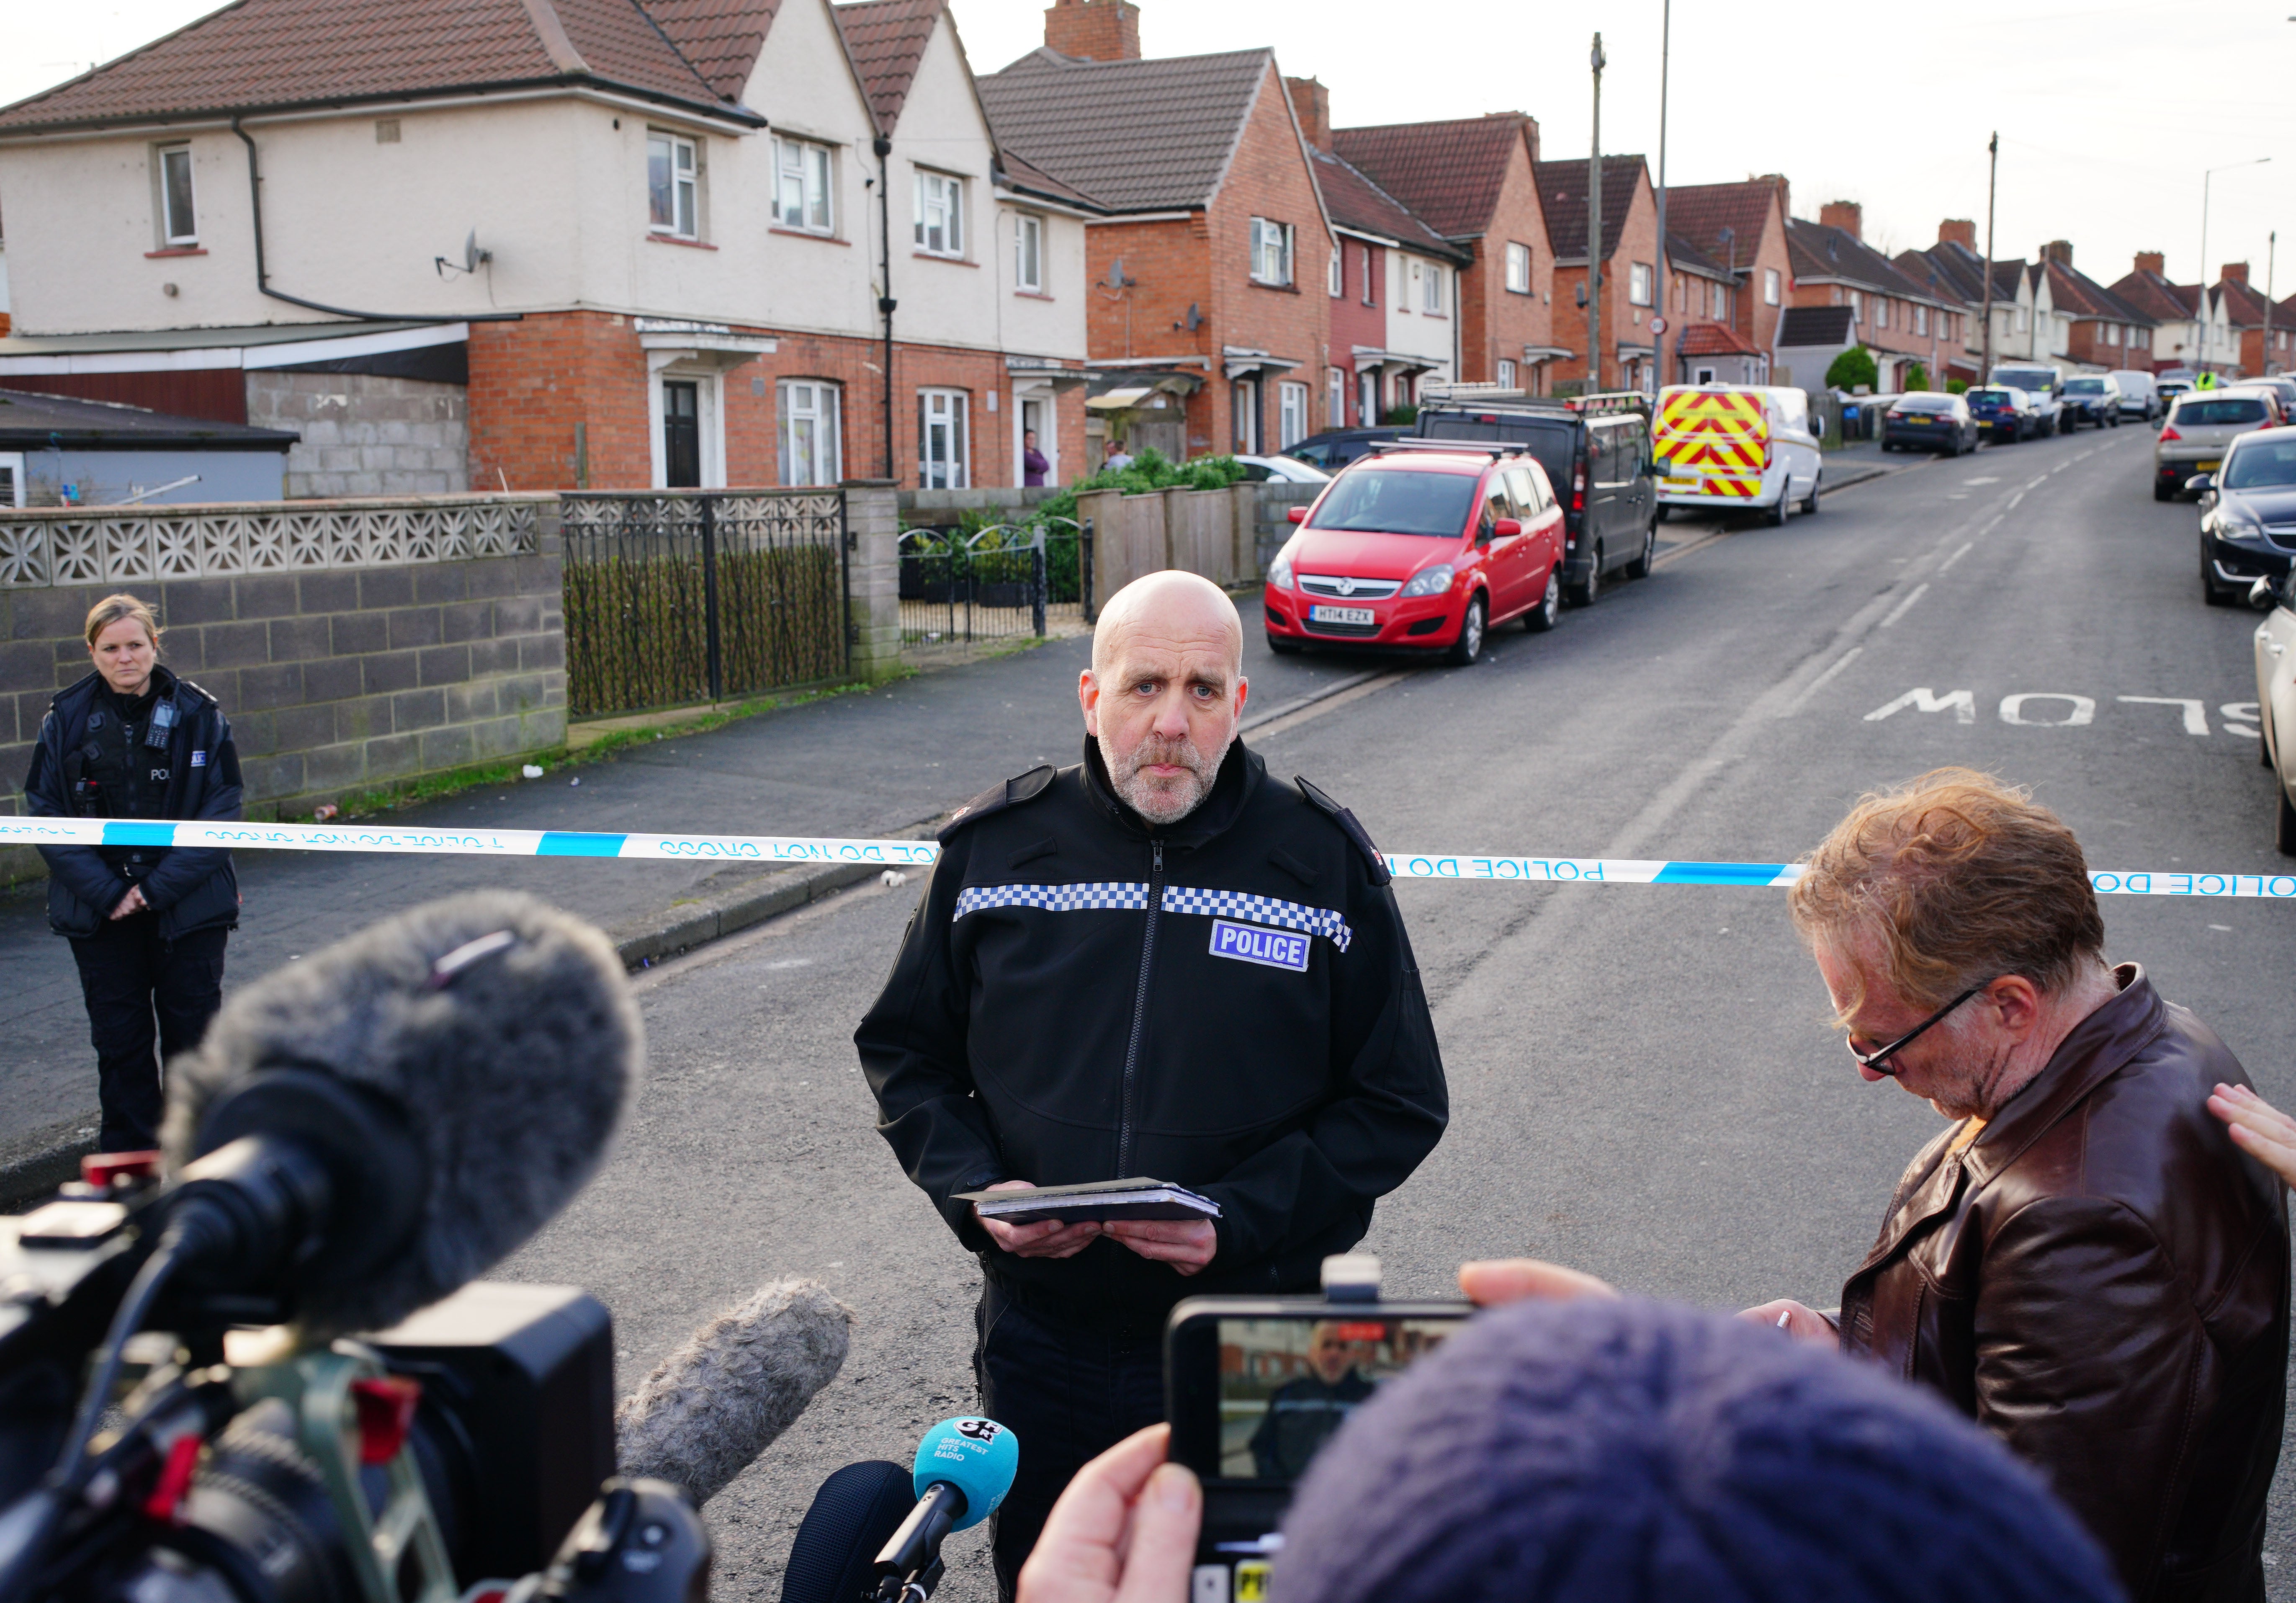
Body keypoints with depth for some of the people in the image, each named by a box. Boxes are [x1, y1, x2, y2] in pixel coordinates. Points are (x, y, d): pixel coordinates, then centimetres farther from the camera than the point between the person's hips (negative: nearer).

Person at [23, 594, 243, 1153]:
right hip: (100, 913, 1)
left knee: (193, 1033, 7)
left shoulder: (199, 716, -4)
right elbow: (46, 817, -2)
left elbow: (221, 814, -6)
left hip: (189, 909, -1)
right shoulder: (66, 720, 0)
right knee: (119, 1042, 8)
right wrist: (106, 893, -13)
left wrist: (160, 887, -14)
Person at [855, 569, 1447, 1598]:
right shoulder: (995, 848, -2)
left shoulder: (1327, 864, -6)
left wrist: (1239, 1222, -17)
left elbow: (1397, 1105, -4)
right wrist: (974, 1191, -10)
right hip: (1038, 1336, 2)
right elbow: (906, 1051, 8)